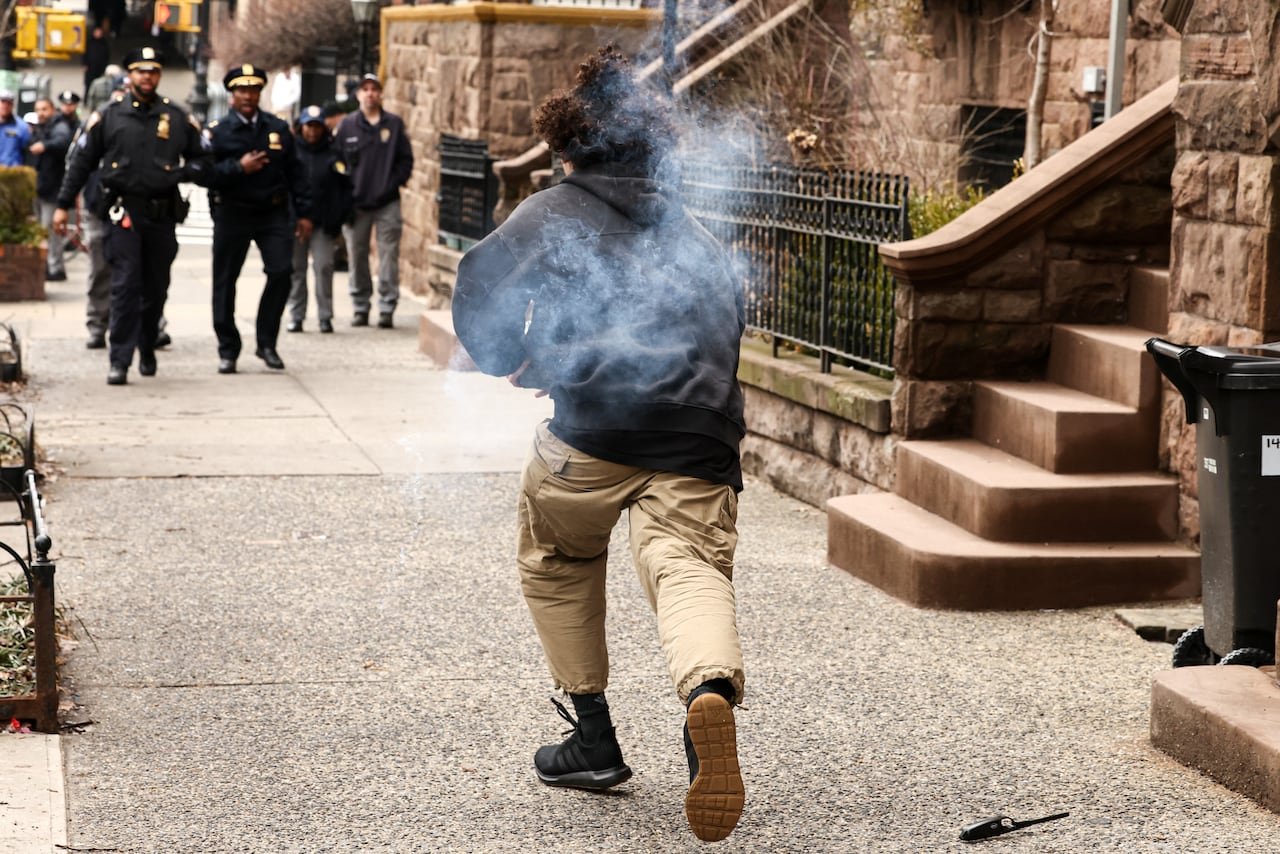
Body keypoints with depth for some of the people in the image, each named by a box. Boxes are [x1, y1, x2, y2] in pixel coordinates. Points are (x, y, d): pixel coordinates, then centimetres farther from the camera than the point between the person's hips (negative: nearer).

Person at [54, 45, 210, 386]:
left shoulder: (177, 119, 8)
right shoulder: (108, 116, 4)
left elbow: (201, 159, 17)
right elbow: (81, 162, 8)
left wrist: (181, 173, -5)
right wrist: (63, 204, 5)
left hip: (163, 213, 3)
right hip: (124, 212, -2)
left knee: (156, 288, 11)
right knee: (125, 286, -11)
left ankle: (147, 348, 30)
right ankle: (119, 361, -10)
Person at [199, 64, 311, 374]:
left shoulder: (278, 129, 8)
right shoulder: (218, 132, 0)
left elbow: (294, 172, 9)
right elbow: (205, 174, -8)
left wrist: (303, 213, 5)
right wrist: (238, 168, -19)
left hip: (273, 212, 1)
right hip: (232, 214, -1)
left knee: (281, 271, -11)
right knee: (225, 281, 4)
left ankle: (267, 342, 4)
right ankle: (228, 350, 16)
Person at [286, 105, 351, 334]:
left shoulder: (332, 156, 7)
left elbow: (345, 188, 7)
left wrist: (337, 219, -2)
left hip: (323, 223, 0)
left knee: (324, 267, -6)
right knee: (295, 269, 4)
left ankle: (325, 316, 0)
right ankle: (296, 316, 11)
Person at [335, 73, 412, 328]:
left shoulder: (394, 124, 5)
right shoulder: (347, 125, 6)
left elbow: (406, 159, 6)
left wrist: (395, 183, -7)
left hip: (387, 204, -1)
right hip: (356, 204, 1)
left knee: (389, 257, -3)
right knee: (357, 257, 6)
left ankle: (387, 308, 2)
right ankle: (360, 307, 15)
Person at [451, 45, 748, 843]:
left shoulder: (556, 211, 14)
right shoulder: (695, 234, 30)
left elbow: (484, 282, 0)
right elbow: (732, 319, 29)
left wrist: (507, 357, 18)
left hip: (592, 427, -2)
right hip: (701, 443, 3)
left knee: (559, 565, 22)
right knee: (692, 572, -11)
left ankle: (594, 738, 26)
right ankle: (709, 688, -45)